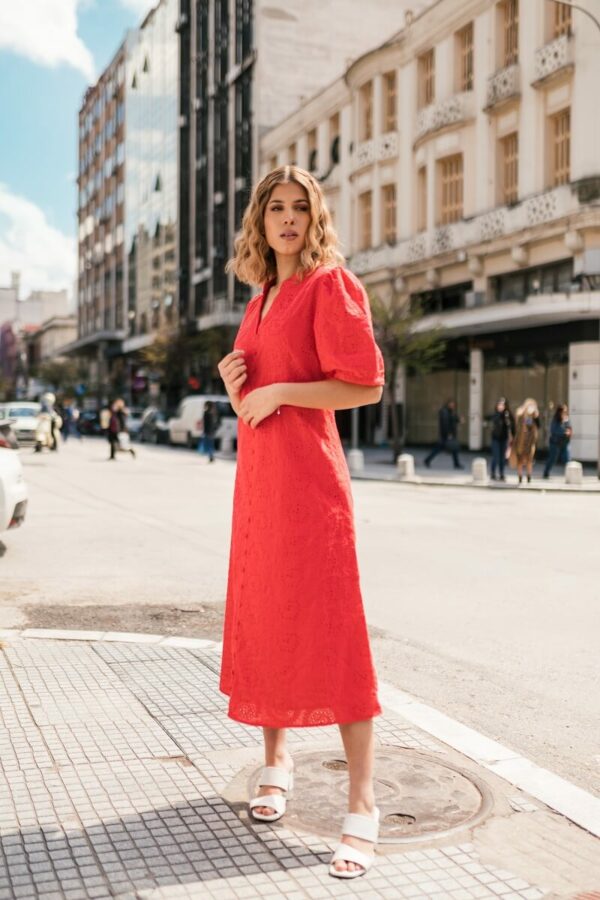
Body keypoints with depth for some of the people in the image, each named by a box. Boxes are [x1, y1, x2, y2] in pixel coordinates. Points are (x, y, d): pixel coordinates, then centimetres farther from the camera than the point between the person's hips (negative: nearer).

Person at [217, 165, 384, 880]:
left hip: (306, 471, -8)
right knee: (260, 616, 13)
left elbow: (365, 384, -12)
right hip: (255, 471, 8)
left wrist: (277, 391, -12)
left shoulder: (330, 282, -4)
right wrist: (234, 382, 2)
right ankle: (276, 761, 31)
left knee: (328, 627, -9)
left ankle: (362, 806, -3)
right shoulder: (260, 300, 18)